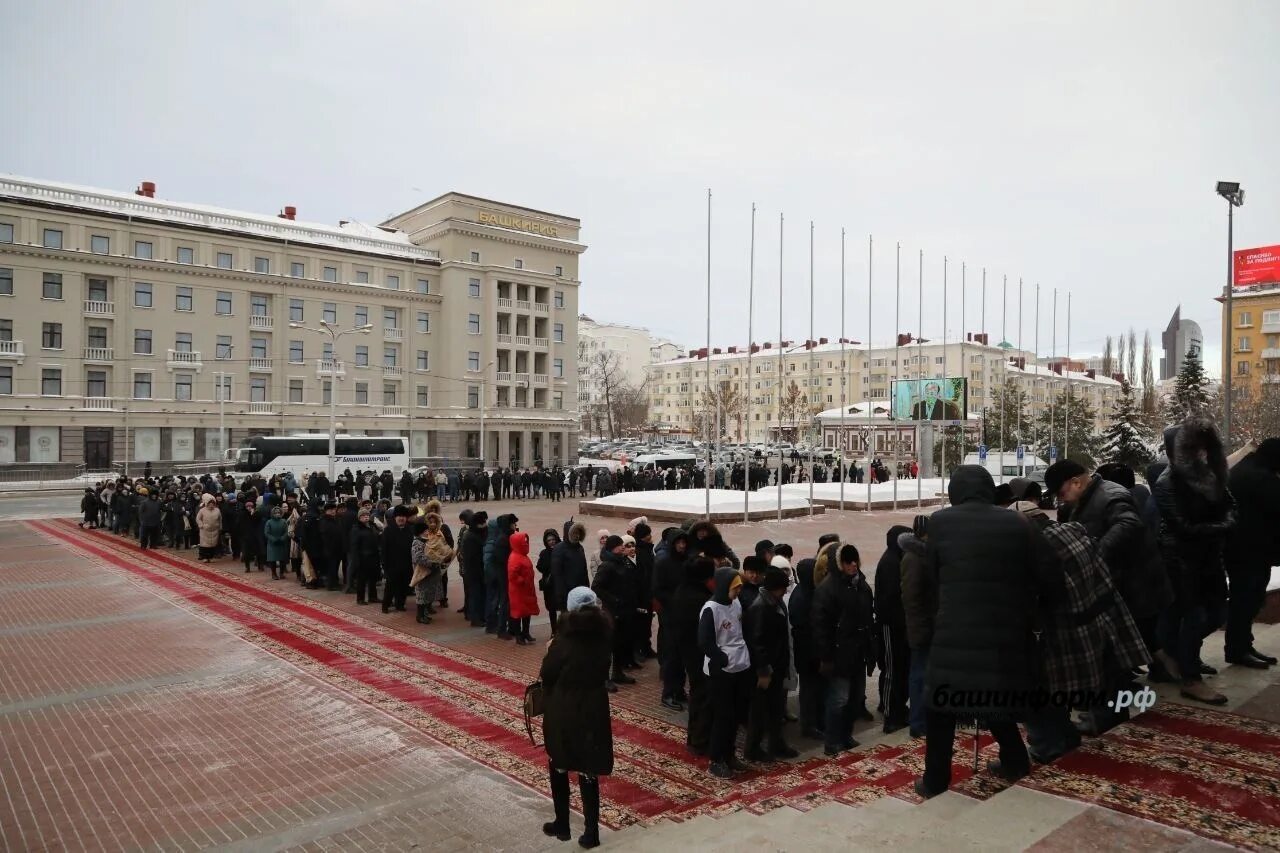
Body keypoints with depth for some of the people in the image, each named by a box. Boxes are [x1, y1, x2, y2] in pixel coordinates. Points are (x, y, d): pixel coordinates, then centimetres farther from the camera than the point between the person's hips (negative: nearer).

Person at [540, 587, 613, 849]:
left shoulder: (564, 639, -19)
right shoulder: (604, 636, -7)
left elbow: (546, 674, -11)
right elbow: (603, 671, 5)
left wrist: (550, 651, 4)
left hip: (563, 710, -3)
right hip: (594, 707, 3)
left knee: (559, 766, 18)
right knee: (588, 770, 12)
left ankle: (562, 825, 30)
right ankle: (591, 833, 15)